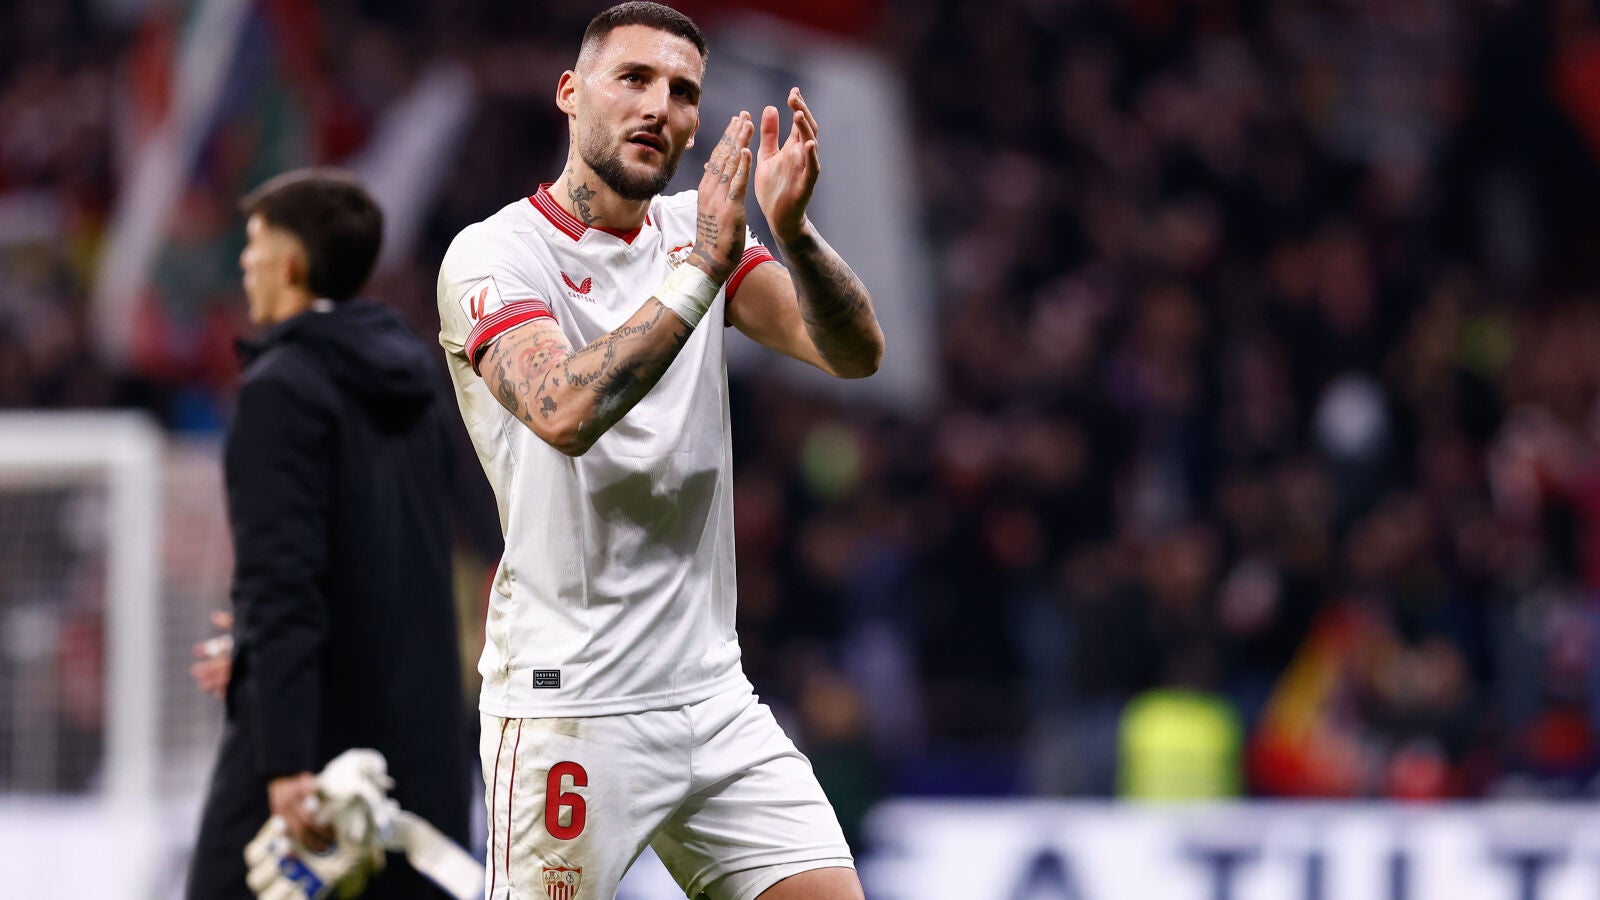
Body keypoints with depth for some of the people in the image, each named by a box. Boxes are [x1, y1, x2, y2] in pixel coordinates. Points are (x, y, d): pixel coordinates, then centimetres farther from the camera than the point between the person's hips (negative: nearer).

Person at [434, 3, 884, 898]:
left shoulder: (698, 234, 10)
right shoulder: (494, 254, -8)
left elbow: (857, 352, -3)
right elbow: (565, 411, -27)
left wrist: (791, 230, -21)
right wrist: (701, 270, -29)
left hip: (714, 698, 6)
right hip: (570, 706, -6)